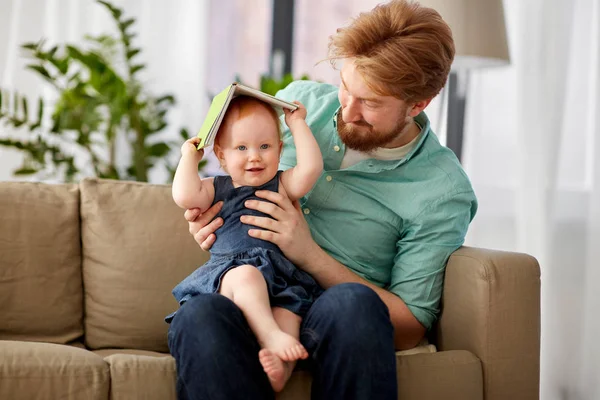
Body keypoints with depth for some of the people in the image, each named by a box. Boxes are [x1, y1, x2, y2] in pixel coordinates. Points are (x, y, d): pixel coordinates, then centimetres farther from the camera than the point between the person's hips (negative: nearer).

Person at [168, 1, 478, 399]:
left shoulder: (443, 192, -4)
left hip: (329, 324, -2)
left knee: (351, 303, -38)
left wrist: (310, 255, -15)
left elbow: (409, 328, -5)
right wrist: (207, 220, -1)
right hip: (243, 305, 2)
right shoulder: (300, 101, 9)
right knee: (198, 316, -35)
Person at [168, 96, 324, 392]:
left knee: (290, 310, -31)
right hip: (228, 273, -1)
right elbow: (184, 196, 1)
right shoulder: (216, 189, 22)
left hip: (280, 278, 1)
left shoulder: (282, 186, 22)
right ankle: (271, 337, -50)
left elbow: (311, 168, 3)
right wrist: (189, 156, 14)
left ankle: (279, 368, -54)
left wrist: (297, 124, 12)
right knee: (245, 275, -37)